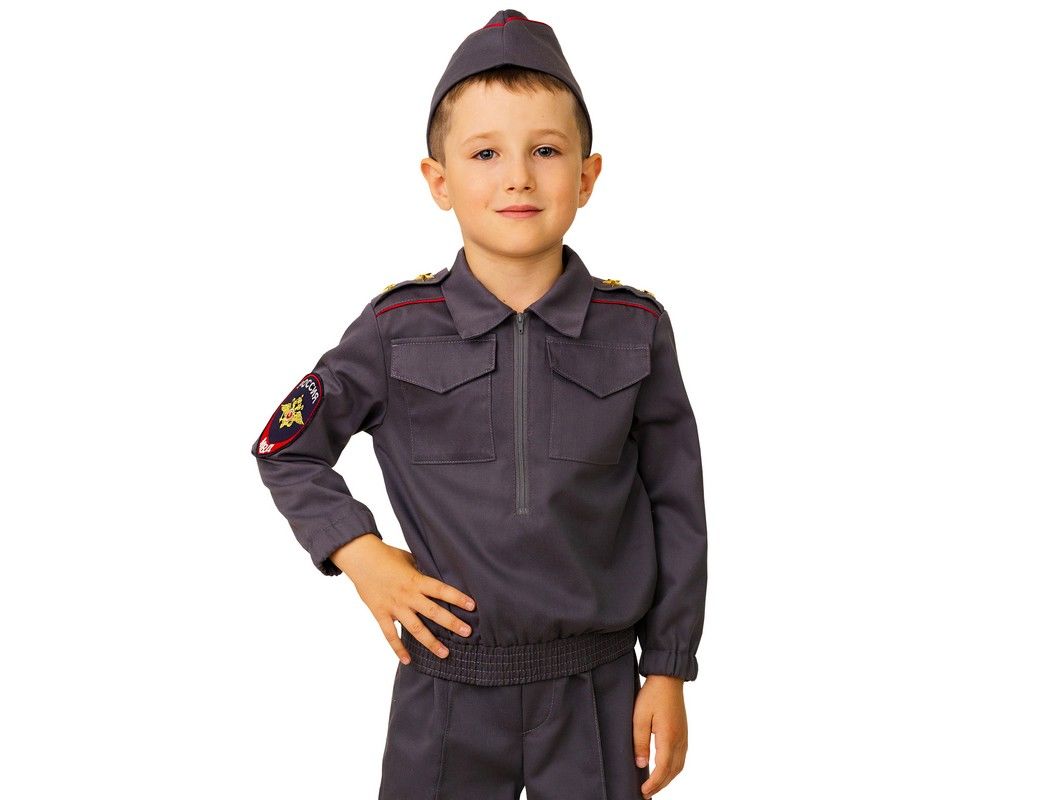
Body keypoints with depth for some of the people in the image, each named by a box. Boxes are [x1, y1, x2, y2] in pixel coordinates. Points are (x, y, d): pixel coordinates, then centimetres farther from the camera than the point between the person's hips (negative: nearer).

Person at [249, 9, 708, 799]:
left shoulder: (636, 329, -5)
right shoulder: (399, 329, -6)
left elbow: (676, 508, 2)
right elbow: (286, 448, 6)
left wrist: (668, 671, 3)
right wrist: (358, 552, -7)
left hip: (596, 689, 1)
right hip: (448, 684, 0)